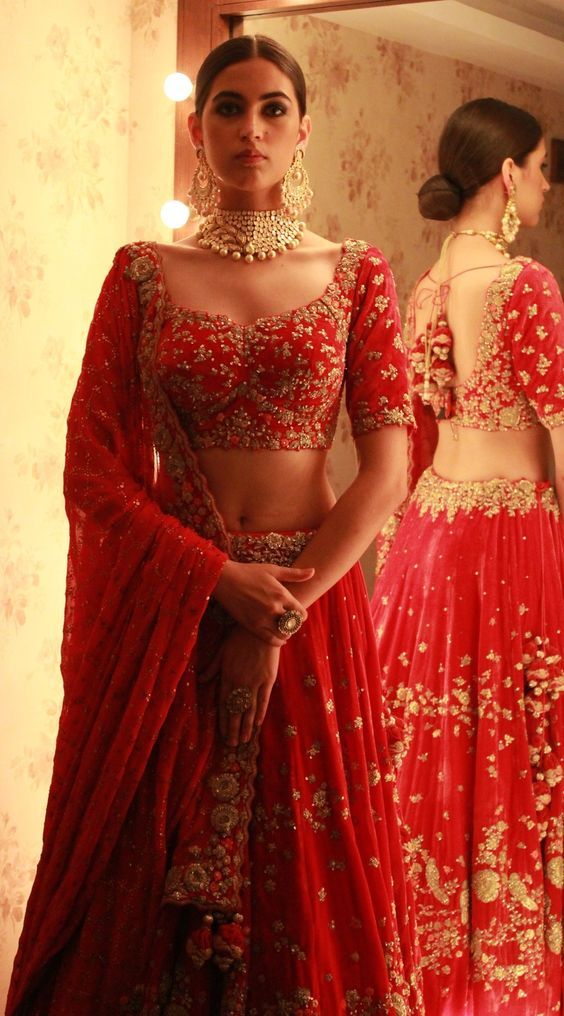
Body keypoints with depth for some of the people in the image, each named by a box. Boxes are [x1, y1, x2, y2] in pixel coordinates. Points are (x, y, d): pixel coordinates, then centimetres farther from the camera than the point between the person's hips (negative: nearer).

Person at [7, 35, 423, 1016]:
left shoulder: (356, 276, 4)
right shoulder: (144, 272, 3)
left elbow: (386, 466, -3)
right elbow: (91, 470, -1)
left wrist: (282, 618, -13)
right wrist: (225, 584, -12)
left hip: (309, 599, 0)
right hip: (162, 605, 0)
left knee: (305, 885, 6)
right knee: (146, 888, 7)